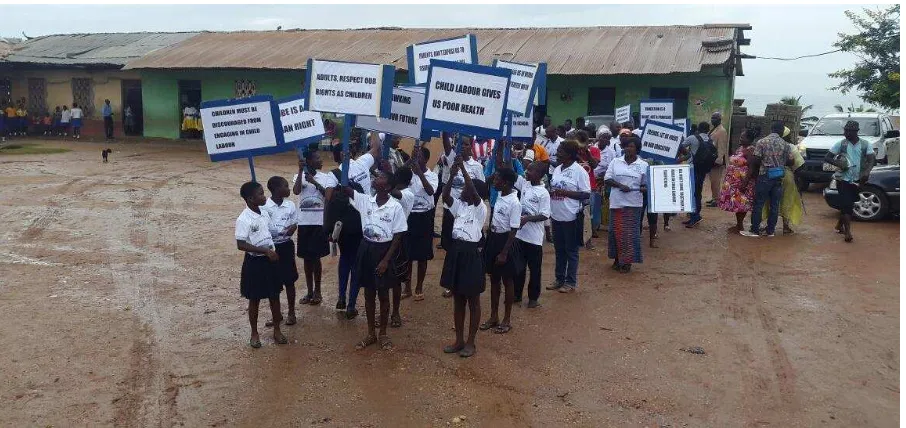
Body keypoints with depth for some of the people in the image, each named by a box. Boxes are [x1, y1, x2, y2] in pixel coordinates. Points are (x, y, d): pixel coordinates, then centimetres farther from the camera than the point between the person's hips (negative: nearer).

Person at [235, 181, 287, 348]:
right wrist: (265, 251, -22)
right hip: (254, 262, -6)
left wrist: (273, 252, 8)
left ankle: (277, 330, 27)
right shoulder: (244, 219, -18)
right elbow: (241, 245, -21)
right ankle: (254, 333, 24)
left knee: (275, 296, 13)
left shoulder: (264, 213, 2)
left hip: (270, 260, 6)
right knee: (254, 299, 8)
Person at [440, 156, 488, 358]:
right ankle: (459, 340, 23)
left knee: (473, 300, 6)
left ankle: (470, 342, 14)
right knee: (458, 299, 13)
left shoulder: (480, 208, -7)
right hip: (455, 251, 7)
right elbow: (445, 196, -7)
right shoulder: (458, 205, 10)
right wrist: (452, 175, -19)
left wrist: (463, 168, -27)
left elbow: (473, 191, -24)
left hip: (470, 253, -6)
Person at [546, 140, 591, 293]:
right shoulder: (557, 169, 10)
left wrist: (565, 192, -20)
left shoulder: (579, 171, -10)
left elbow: (586, 194, -12)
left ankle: (571, 282, 14)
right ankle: (559, 279, 25)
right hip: (556, 216, 7)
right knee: (559, 249, 14)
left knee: (571, 250, 5)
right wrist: (549, 191, -3)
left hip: (571, 217, -6)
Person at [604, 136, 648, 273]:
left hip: (633, 204, -1)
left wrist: (643, 189, -17)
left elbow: (646, 185, 6)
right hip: (617, 202, 1)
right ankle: (617, 259, 21)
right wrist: (620, 185, -16)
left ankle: (627, 261, 11)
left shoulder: (643, 165, 2)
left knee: (630, 232, 1)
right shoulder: (615, 162, 4)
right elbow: (607, 179, 0)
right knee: (616, 231, 7)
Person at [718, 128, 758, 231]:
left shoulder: (750, 150, -15)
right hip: (735, 181, 9)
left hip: (742, 182, -9)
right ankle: (738, 224, 22)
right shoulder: (740, 148, 11)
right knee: (736, 202, 13)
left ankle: (740, 225, 7)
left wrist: (745, 183, -23)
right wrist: (729, 179, 19)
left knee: (741, 202, -2)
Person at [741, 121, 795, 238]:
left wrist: (750, 174, 7)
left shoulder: (762, 142, -6)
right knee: (775, 205, 8)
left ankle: (754, 230, 3)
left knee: (758, 204, 1)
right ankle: (770, 231, 12)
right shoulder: (785, 144, 2)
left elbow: (755, 161, -9)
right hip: (779, 176, 3)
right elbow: (791, 161, 5)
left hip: (765, 176, -3)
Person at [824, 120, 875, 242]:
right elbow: (827, 157, 0)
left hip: (857, 180, 2)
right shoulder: (841, 144, -2)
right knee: (846, 204, -10)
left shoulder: (865, 145, 0)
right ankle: (847, 231, -9)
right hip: (843, 179, -2)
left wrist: (867, 172, -28)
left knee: (848, 204, 14)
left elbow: (871, 160, -9)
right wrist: (837, 163, -19)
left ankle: (840, 224, 36)